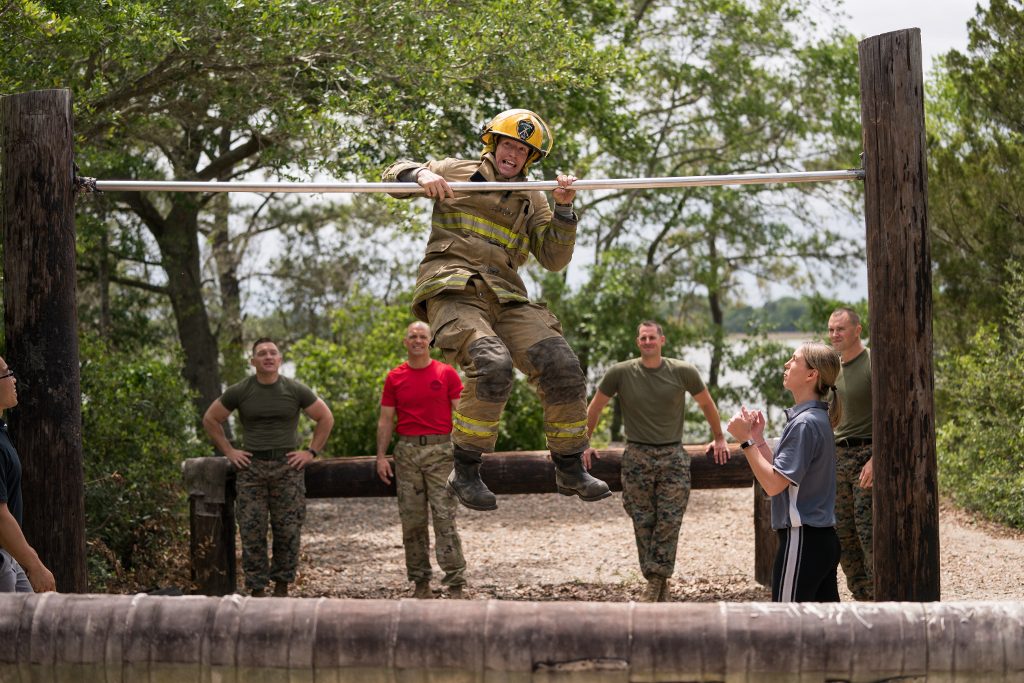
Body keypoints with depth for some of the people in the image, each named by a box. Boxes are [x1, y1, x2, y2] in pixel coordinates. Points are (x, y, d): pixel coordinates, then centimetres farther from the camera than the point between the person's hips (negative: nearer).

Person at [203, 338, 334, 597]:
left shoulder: (296, 390, 2)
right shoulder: (239, 391, 2)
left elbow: (326, 418, 11)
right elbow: (210, 419, 13)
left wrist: (311, 452, 5)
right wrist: (228, 451, 6)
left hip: (288, 467, 0)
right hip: (251, 467, 0)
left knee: (288, 530, 0)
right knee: (252, 531, -3)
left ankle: (282, 586, 11)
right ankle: (257, 589, 3)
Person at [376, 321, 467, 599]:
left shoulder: (447, 374, 2)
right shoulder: (395, 378, 9)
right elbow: (386, 420, 10)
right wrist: (381, 456, 3)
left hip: (440, 450, -3)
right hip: (407, 451, 3)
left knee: (444, 516, -8)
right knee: (412, 519, 4)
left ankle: (455, 584, -8)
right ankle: (420, 582, 12)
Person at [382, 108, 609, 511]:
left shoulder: (532, 202, 23)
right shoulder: (457, 172, 16)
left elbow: (553, 259, 13)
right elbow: (394, 174, 18)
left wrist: (563, 210, 0)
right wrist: (420, 174, -4)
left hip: (505, 297, 5)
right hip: (454, 289, -4)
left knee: (562, 366, -13)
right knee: (492, 365, -31)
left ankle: (570, 470, 3)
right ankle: (465, 471, -19)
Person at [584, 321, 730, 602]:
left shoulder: (684, 372, 0)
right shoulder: (620, 373, -1)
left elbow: (707, 404, 15)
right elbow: (594, 409, 10)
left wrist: (719, 439, 22)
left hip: (673, 456, 0)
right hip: (637, 456, 0)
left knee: (669, 522, -7)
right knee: (643, 524, -1)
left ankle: (656, 580, -2)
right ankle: (659, 588, 6)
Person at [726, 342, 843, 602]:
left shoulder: (804, 424, -17)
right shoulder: (818, 419, 14)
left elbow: (774, 484, -20)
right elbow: (782, 473, 15)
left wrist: (746, 440, -16)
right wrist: (758, 437, 9)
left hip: (801, 540, -10)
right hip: (824, 538, 10)